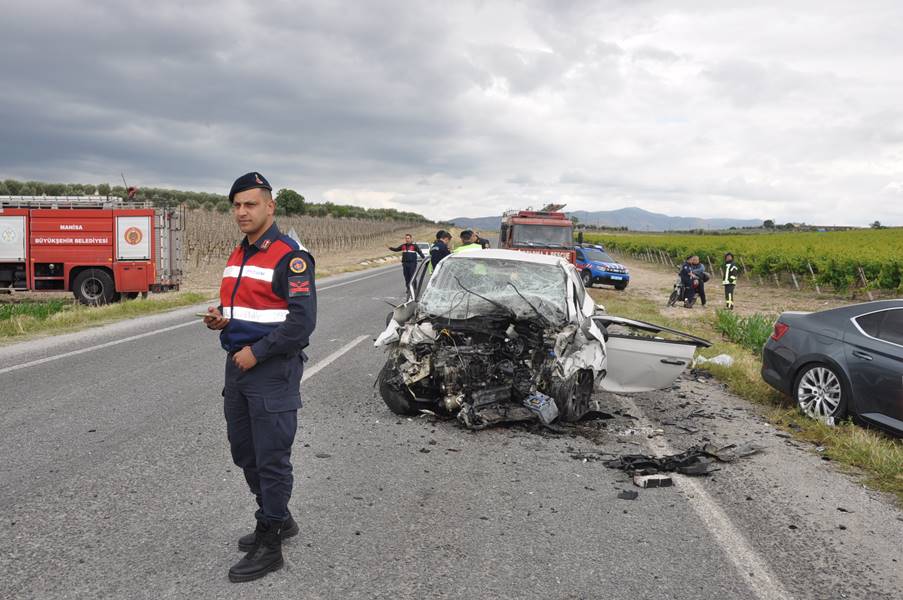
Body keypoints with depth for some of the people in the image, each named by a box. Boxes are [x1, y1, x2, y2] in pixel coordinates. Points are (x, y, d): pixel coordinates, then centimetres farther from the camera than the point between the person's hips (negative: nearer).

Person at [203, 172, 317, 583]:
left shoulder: (291, 257, -14)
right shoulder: (237, 256, 13)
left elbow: (302, 322, -20)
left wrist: (256, 352, -19)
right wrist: (219, 317, 3)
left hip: (272, 370, -9)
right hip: (237, 365, 9)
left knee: (271, 459, 1)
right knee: (244, 453, 18)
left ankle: (269, 545, 13)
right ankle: (279, 519, 36)